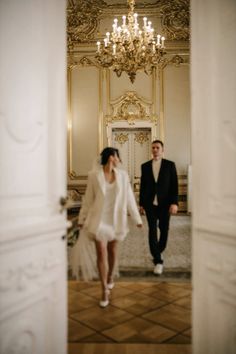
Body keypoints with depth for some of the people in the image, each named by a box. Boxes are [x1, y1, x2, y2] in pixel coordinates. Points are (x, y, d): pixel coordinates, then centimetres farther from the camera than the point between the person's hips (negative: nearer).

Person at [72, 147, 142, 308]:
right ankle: (105, 290, 9)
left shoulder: (122, 174, -3)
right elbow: (88, 199, 0)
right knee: (101, 254, -3)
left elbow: (129, 197, 1)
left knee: (112, 249, 18)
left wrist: (137, 218, 2)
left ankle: (110, 277, 44)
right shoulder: (94, 175, -9)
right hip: (99, 219, -2)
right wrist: (82, 219, 5)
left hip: (116, 219, 3)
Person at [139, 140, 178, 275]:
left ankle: (158, 252, 35)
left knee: (164, 230, 10)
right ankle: (158, 261, 2)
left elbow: (174, 185, -4)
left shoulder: (170, 165, 0)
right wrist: (141, 204, 8)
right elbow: (142, 186, 8)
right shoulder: (145, 166, 5)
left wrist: (174, 203, -13)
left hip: (165, 204, 0)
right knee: (152, 231, -4)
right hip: (150, 204, 1)